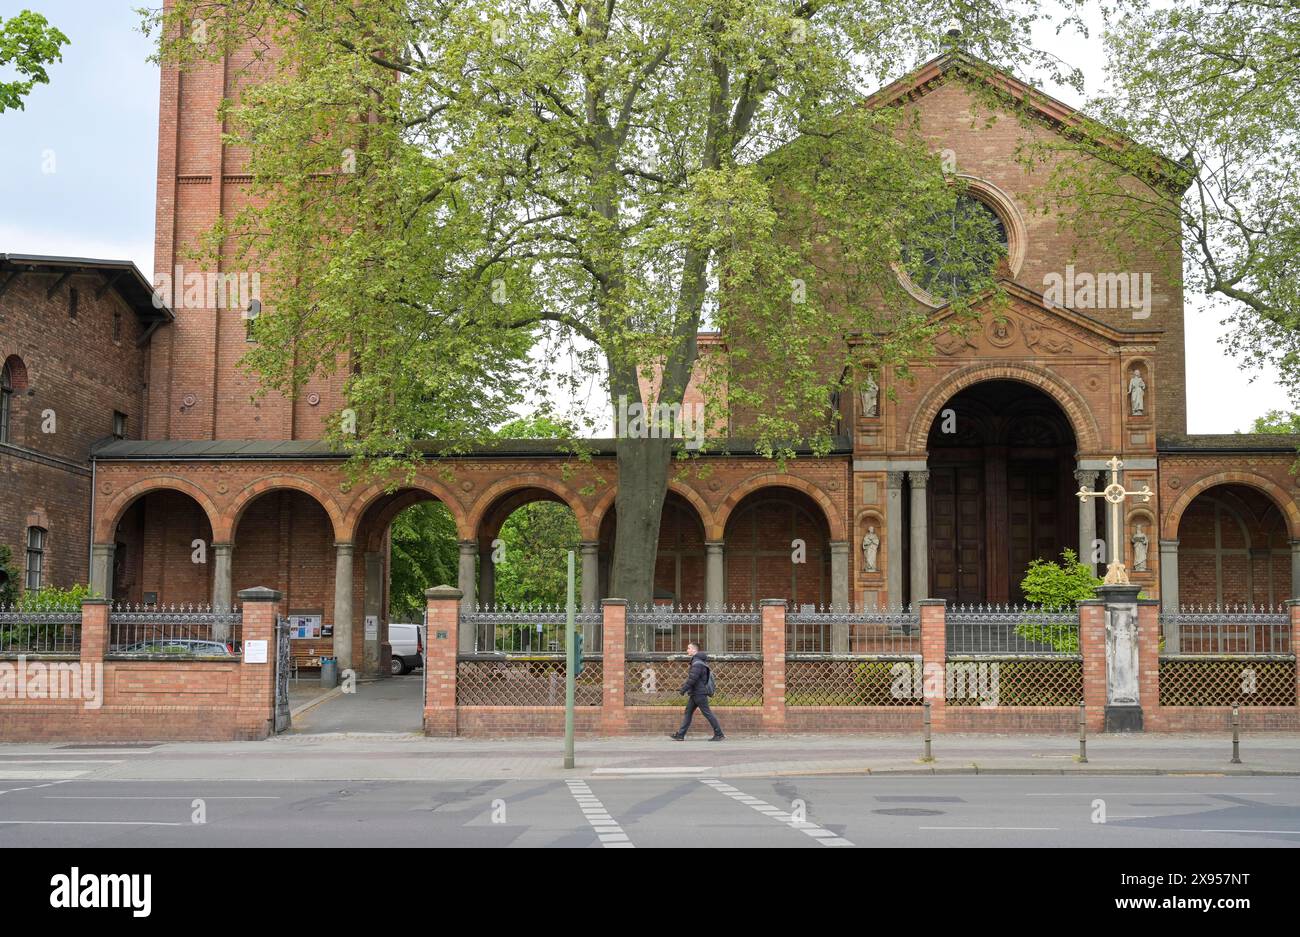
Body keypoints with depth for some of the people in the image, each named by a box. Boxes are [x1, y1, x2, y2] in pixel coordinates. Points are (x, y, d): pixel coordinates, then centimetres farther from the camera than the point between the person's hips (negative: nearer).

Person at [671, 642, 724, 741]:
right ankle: (680, 734, 11)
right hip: (695, 693, 10)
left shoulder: (697, 663, -18)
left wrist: (683, 689, -16)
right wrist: (684, 687, 20)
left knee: (707, 713, -5)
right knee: (688, 712, 10)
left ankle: (719, 734, 1)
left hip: (699, 693, -10)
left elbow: (692, 679, -23)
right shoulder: (696, 661, 14)